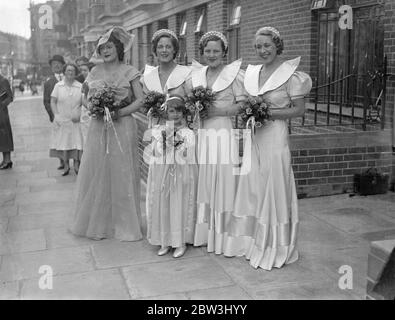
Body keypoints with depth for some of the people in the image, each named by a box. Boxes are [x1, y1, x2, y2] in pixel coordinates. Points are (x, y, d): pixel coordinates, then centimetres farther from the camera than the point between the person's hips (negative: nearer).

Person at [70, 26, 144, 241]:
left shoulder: (129, 71, 1)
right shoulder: (96, 72, 11)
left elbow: (140, 100, -4)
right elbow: (85, 98, 16)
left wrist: (119, 112, -16)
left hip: (122, 127, -3)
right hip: (98, 127, 4)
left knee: (121, 174, 0)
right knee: (96, 173, 4)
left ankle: (124, 224, 14)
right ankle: (97, 222, 20)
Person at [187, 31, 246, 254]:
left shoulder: (235, 73, -1)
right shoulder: (196, 75, 16)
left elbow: (244, 106, -7)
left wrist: (215, 111, -13)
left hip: (225, 135, -5)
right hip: (202, 135, 5)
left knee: (223, 184, -2)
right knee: (203, 184, 6)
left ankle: (223, 237, 10)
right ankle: (203, 233, 18)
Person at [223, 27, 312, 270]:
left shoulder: (291, 74, -8)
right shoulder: (253, 72, 11)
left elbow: (299, 110, -9)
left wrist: (269, 112, -16)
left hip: (276, 136, -6)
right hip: (254, 136, 6)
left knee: (274, 189, 1)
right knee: (252, 188, 10)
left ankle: (275, 248, 16)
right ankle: (252, 241, 25)